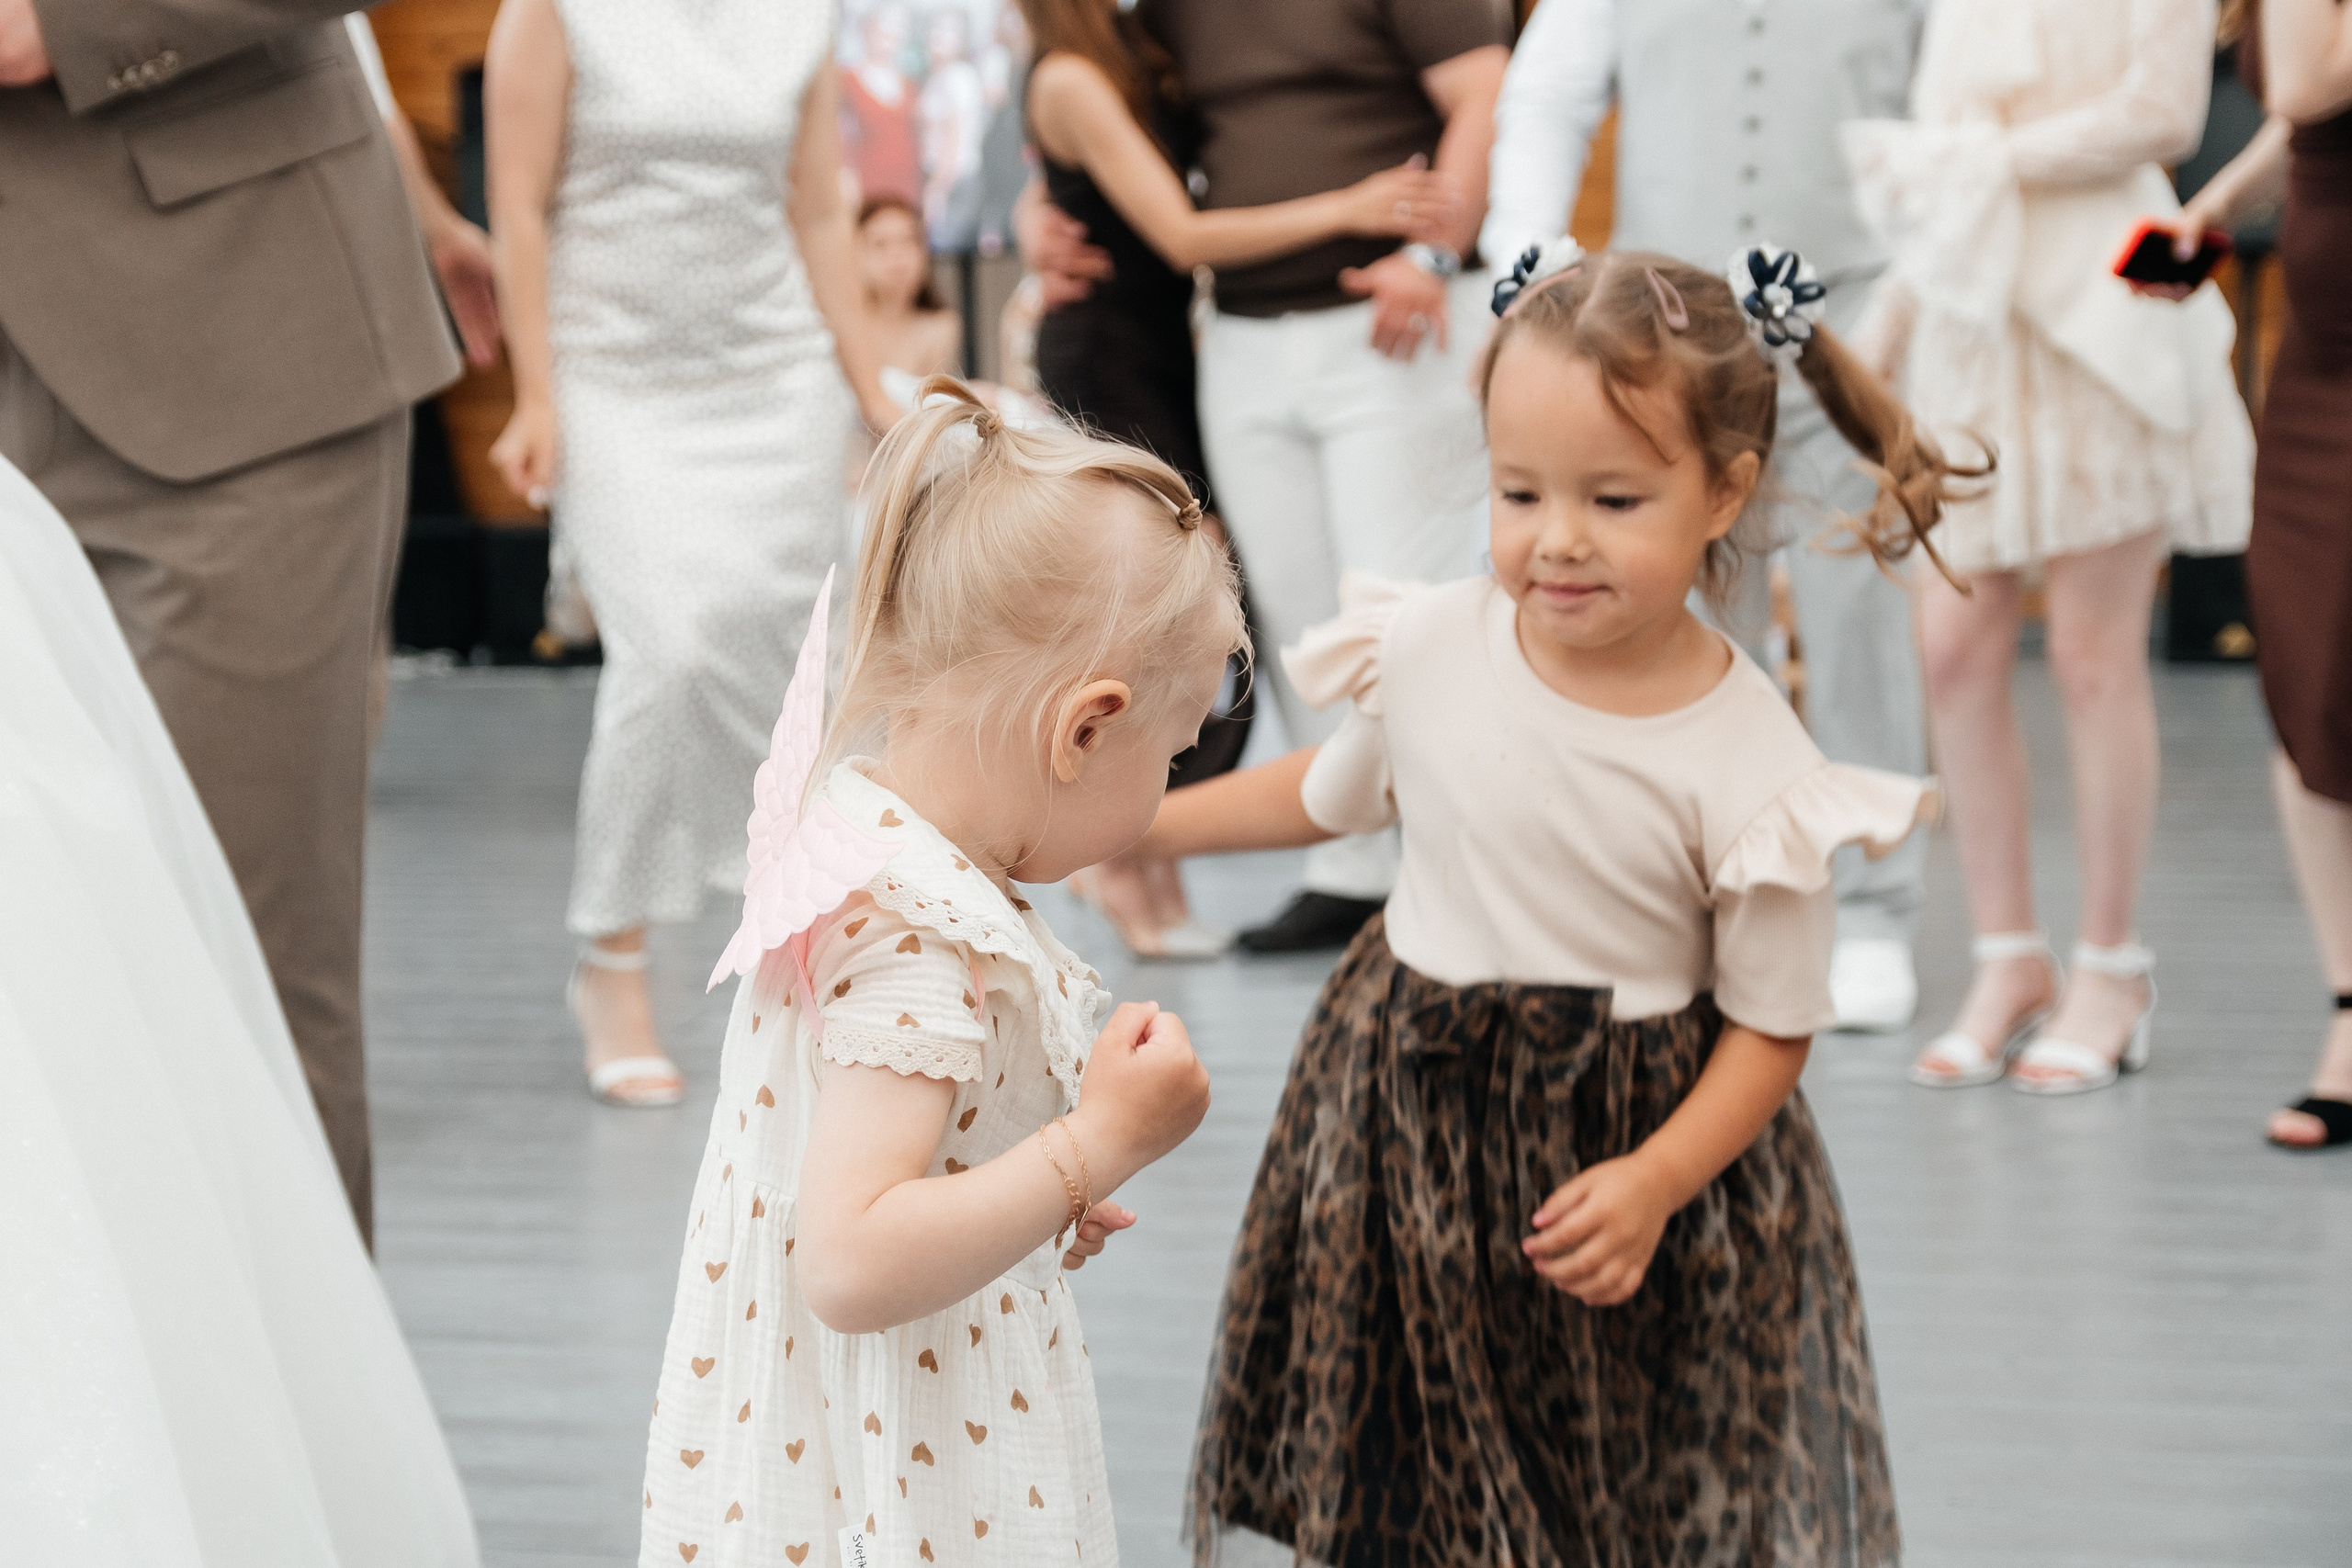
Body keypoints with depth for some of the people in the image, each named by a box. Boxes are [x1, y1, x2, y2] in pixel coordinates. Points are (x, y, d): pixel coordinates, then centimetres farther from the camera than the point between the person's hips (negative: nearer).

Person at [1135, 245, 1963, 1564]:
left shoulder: (1748, 764, -18)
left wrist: (1655, 1181, -25)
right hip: (1408, 1122, 3)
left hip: (1624, 1160, -3)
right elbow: (1332, 794, 12)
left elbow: (1772, 1029, -11)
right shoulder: (1429, 649, -10)